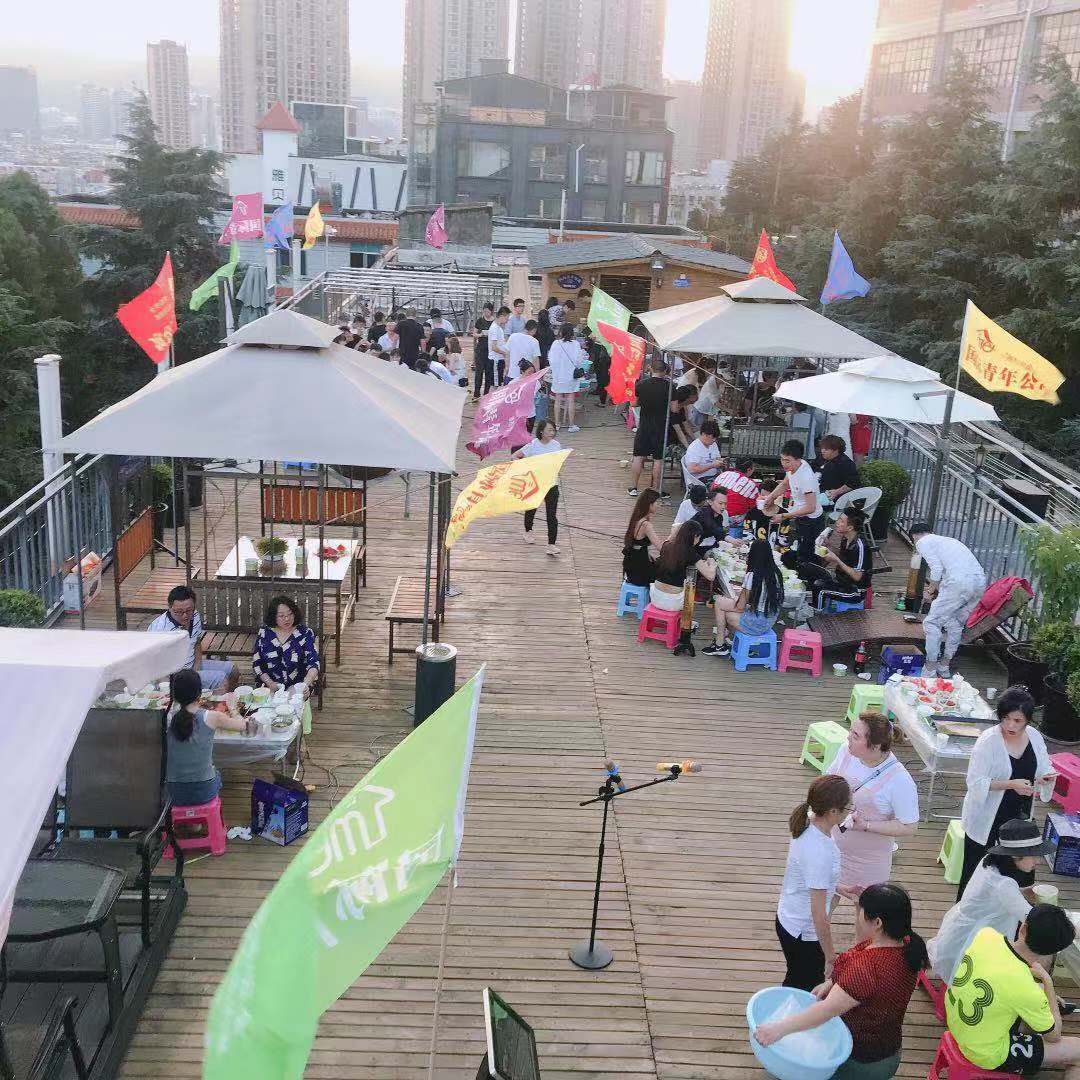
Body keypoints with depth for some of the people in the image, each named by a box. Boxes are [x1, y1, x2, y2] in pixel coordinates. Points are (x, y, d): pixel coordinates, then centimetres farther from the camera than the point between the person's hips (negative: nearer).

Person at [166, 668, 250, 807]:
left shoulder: (170, 718, -10)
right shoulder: (211, 717, -15)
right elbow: (242, 725, 3)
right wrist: (231, 711, 22)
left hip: (175, 794, 2)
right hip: (204, 792, -2)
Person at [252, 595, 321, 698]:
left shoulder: (305, 633, -2)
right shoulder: (264, 633, 4)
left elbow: (313, 663, -12)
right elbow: (256, 664, 6)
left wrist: (306, 684, -31)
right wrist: (270, 683, -10)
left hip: (298, 689, -1)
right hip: (270, 689, 1)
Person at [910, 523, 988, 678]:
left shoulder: (922, 543, 10)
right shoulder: (947, 539, 34)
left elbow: (936, 569, -3)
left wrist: (931, 590, 12)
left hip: (959, 582, -8)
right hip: (981, 581, 8)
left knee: (931, 623, 2)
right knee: (956, 624, 23)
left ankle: (930, 668, 5)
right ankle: (945, 665, 30)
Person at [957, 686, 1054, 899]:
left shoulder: (1034, 736, -4)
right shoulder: (988, 740, -21)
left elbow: (1044, 769, 10)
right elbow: (975, 782, -22)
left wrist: (1047, 776, -14)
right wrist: (1011, 784, -33)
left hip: (1019, 817, 5)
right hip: (988, 818, -5)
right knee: (975, 868, 7)